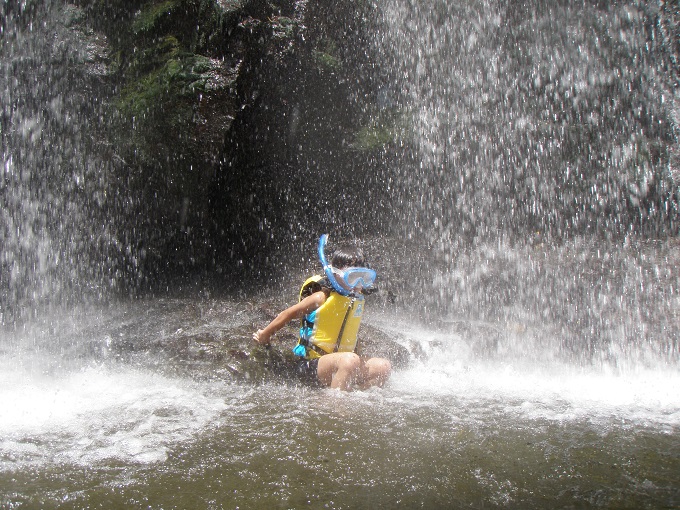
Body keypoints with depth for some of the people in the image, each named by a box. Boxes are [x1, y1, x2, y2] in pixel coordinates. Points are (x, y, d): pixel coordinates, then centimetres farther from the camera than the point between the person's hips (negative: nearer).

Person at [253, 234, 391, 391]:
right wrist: (264, 335, 7)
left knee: (383, 366, -9)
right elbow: (288, 314, -2)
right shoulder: (322, 298, -13)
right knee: (350, 360, -36)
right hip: (310, 364, -7)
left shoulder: (358, 299, 6)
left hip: (339, 360, 7)